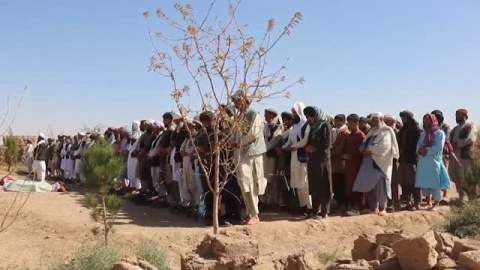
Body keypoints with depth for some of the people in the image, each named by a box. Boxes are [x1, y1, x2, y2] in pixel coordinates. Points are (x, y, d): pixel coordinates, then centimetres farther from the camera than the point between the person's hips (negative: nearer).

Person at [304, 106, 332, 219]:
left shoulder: (325, 126, -5)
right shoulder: (312, 127, 17)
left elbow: (327, 144, -12)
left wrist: (315, 148, -7)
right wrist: (307, 147, -3)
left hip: (322, 160, -7)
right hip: (312, 160, 7)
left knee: (323, 187, 0)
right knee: (313, 187, 8)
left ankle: (324, 212, 7)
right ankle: (315, 210, 16)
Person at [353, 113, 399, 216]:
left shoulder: (385, 131, -3)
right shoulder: (372, 131, 20)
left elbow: (385, 146, -17)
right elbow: (365, 143, 18)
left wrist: (370, 151, -16)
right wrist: (364, 150, -4)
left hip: (380, 162, -7)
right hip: (369, 162, 7)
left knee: (380, 185, -6)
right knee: (369, 184, 3)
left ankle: (382, 207, 4)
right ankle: (374, 207, 11)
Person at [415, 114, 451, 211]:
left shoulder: (440, 133, 0)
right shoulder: (423, 134, 17)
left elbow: (439, 147, -12)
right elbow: (418, 146, 7)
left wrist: (427, 150, -12)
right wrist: (421, 150, -13)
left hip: (434, 162, -5)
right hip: (423, 162, 5)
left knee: (435, 183, -2)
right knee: (424, 183, 7)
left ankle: (435, 204, 10)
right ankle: (428, 202, 21)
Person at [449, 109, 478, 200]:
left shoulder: (470, 127, 0)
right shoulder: (455, 128, 22)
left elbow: (471, 139, -16)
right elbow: (450, 140, 16)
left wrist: (457, 143, -14)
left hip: (465, 156, -7)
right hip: (454, 156, 7)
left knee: (464, 179, -5)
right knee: (456, 178, 7)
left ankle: (466, 198, 4)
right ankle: (461, 196, 17)